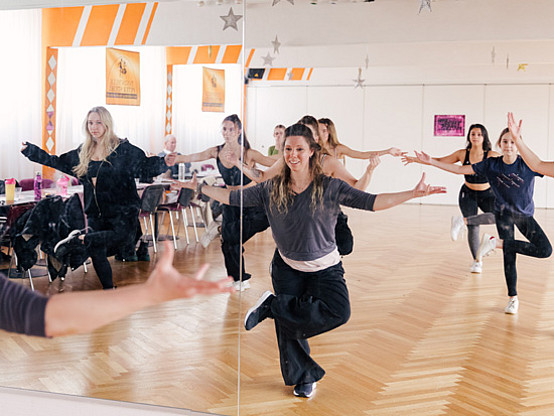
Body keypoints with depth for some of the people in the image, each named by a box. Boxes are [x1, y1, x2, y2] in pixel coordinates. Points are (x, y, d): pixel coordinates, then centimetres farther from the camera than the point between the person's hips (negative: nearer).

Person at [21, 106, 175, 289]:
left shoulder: (123, 149, -5)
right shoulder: (83, 152, 11)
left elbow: (145, 166, -5)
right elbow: (59, 162, 24)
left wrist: (164, 163, -25)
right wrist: (30, 150, 26)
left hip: (122, 209, -5)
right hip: (96, 212, 5)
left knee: (124, 236, -32)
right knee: (97, 254, 1)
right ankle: (109, 292, 19)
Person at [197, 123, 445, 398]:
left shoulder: (330, 187, -13)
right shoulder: (272, 189, -4)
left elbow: (369, 202, -19)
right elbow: (234, 197, 4)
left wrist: (414, 194, -27)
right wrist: (201, 188, 1)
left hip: (325, 268, -1)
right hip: (287, 268, 2)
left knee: (338, 312, -25)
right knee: (289, 325, 4)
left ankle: (273, 306, -9)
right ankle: (304, 378, 30)